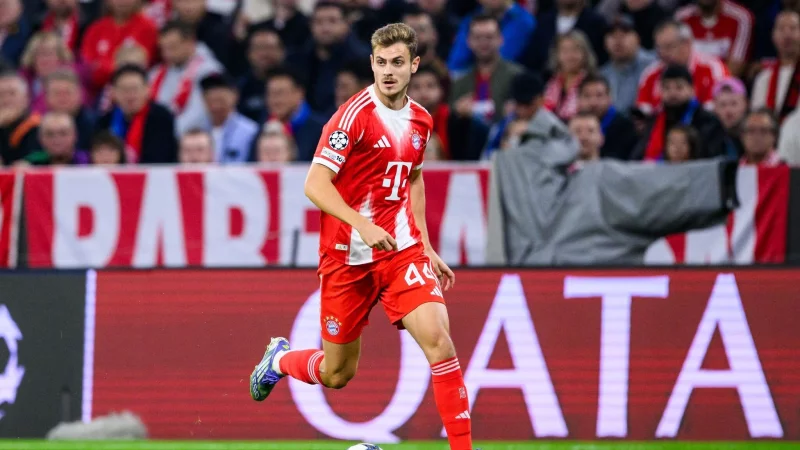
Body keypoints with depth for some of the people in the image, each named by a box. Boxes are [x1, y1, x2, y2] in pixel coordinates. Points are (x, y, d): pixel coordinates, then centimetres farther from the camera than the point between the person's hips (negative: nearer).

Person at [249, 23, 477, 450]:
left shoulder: (421, 121, 7)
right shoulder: (356, 114, -13)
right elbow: (315, 184, -18)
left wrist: (427, 249, 21)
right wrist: (363, 225, -30)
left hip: (402, 249, 4)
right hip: (348, 255, -4)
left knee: (437, 338, -19)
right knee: (336, 373, 8)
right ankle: (280, 358, 42)